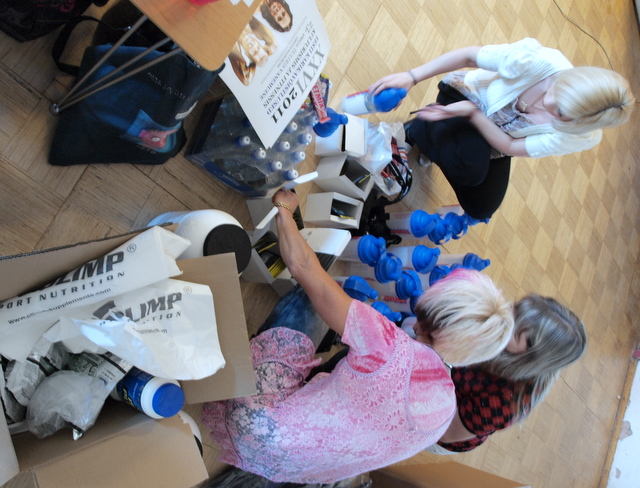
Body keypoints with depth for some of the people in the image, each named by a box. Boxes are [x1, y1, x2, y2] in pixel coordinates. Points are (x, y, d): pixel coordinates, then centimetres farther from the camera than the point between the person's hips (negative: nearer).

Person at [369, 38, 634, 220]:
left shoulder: (582, 137, -29)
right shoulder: (541, 61, -37)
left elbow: (509, 146, -23)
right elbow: (468, 55, -26)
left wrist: (472, 113, -36)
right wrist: (412, 76, -33)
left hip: (496, 137, 3)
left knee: (480, 208, -2)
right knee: (470, 168, -33)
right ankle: (416, 131, -3)